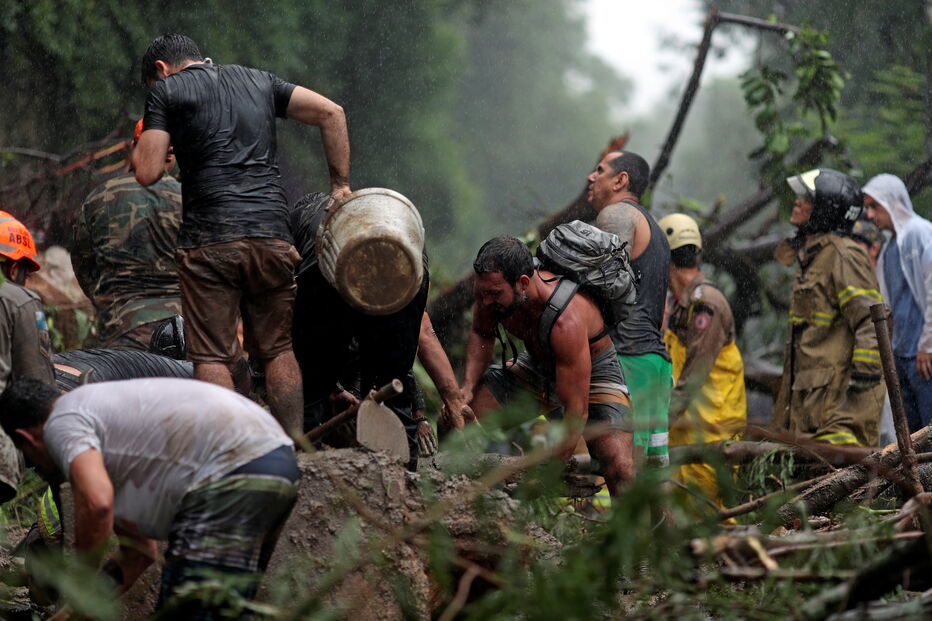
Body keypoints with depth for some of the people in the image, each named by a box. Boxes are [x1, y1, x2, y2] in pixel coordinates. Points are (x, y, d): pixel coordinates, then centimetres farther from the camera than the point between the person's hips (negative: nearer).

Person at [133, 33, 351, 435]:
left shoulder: (167, 90, 8)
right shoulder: (259, 82, 21)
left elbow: (147, 173, 0)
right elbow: (331, 112, 14)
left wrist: (145, 141, 21)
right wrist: (340, 184, 15)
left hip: (210, 240, -4)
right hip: (272, 233, 4)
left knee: (212, 355, -1)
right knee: (278, 349, 12)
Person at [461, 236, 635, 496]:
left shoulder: (566, 320, -40)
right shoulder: (490, 287, -22)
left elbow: (577, 412, -36)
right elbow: (481, 334, 4)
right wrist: (468, 387, -13)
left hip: (594, 374, -6)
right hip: (537, 365, 6)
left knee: (620, 470, -28)